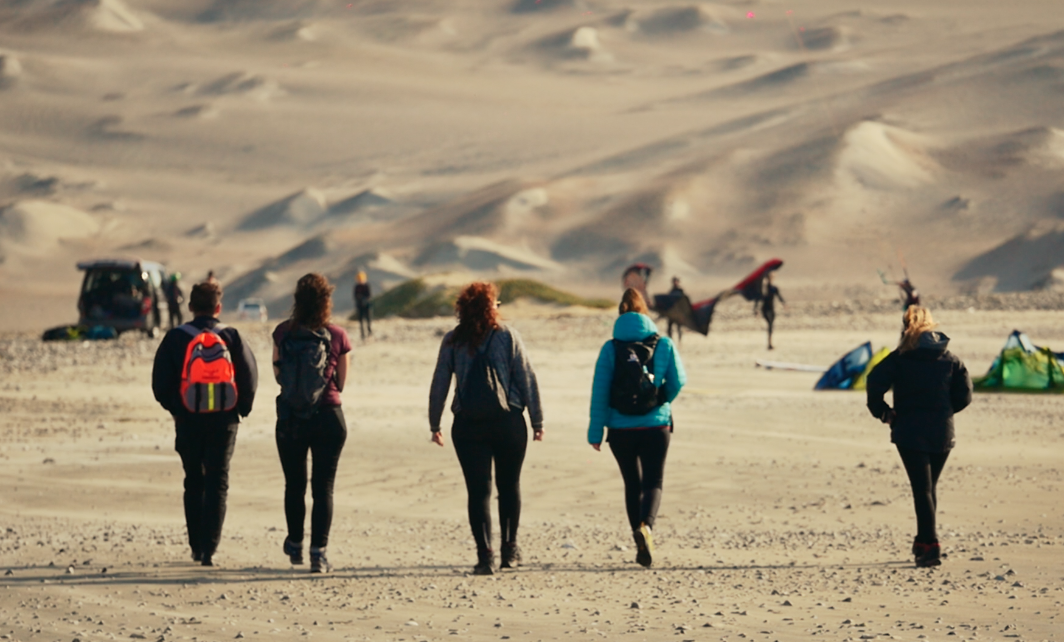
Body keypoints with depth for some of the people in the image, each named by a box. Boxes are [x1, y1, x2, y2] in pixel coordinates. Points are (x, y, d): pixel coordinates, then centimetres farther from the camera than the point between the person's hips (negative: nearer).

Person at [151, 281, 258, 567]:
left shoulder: (175, 338, -2)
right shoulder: (231, 337, -3)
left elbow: (160, 382, -2)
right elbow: (250, 377, -6)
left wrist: (173, 408, 13)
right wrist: (242, 408, 9)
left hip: (188, 419, 1)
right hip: (224, 420, -1)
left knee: (194, 482, 15)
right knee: (217, 483, 2)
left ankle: (197, 546, 16)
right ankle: (209, 548, -9)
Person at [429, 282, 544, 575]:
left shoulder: (452, 341, 2)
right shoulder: (507, 336, -2)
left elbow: (439, 385, 3)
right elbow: (527, 379, -3)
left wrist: (434, 424, 12)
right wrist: (537, 420, 2)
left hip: (468, 426, 0)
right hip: (508, 422, 0)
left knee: (478, 490, 1)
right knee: (509, 486, 16)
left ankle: (485, 555, -10)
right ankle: (510, 550, 23)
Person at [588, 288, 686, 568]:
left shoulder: (610, 349, -5)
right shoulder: (664, 345, -3)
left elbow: (599, 392, -5)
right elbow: (678, 381, 5)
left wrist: (595, 431, 0)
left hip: (621, 429, 1)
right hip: (656, 427, -1)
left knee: (632, 484, 16)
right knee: (653, 482, 4)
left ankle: (642, 544, 18)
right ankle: (646, 525, -26)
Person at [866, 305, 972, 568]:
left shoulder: (900, 358, -5)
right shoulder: (950, 359, 5)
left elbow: (875, 383, -16)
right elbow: (964, 395, 4)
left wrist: (882, 412, -1)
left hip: (910, 431, -4)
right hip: (942, 433, 4)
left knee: (922, 489, -5)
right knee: (930, 487, 19)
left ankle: (930, 546, -16)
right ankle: (923, 542, 27)